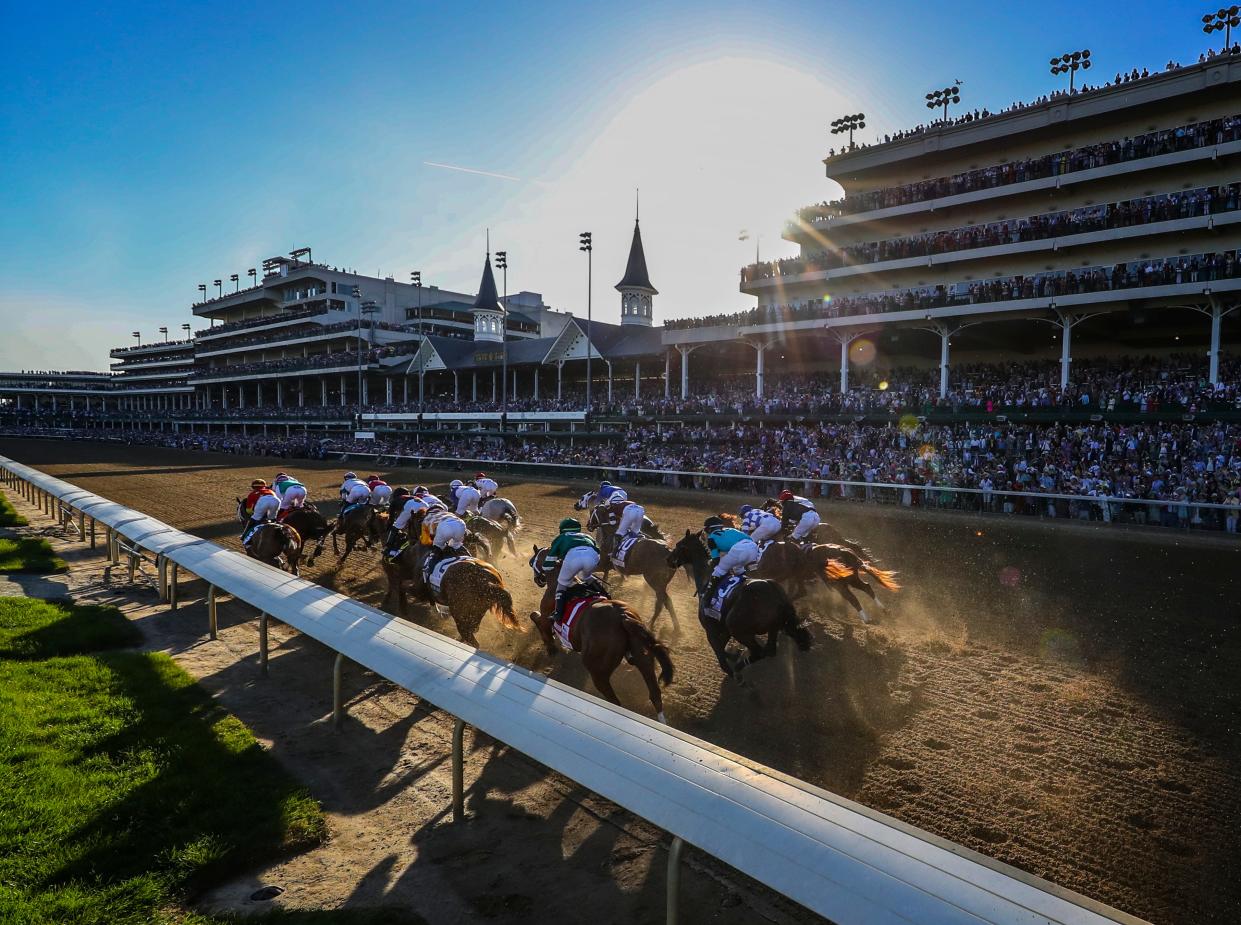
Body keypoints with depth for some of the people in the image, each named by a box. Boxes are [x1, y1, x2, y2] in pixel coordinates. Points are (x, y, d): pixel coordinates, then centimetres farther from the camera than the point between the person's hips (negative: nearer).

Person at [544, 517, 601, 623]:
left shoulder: (561, 538, 36)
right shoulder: (587, 536, 43)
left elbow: (547, 566, 31)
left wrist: (558, 563, 53)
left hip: (573, 556, -3)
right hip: (592, 556, 3)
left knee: (562, 584, 22)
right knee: (586, 578, 36)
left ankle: (558, 613, 10)